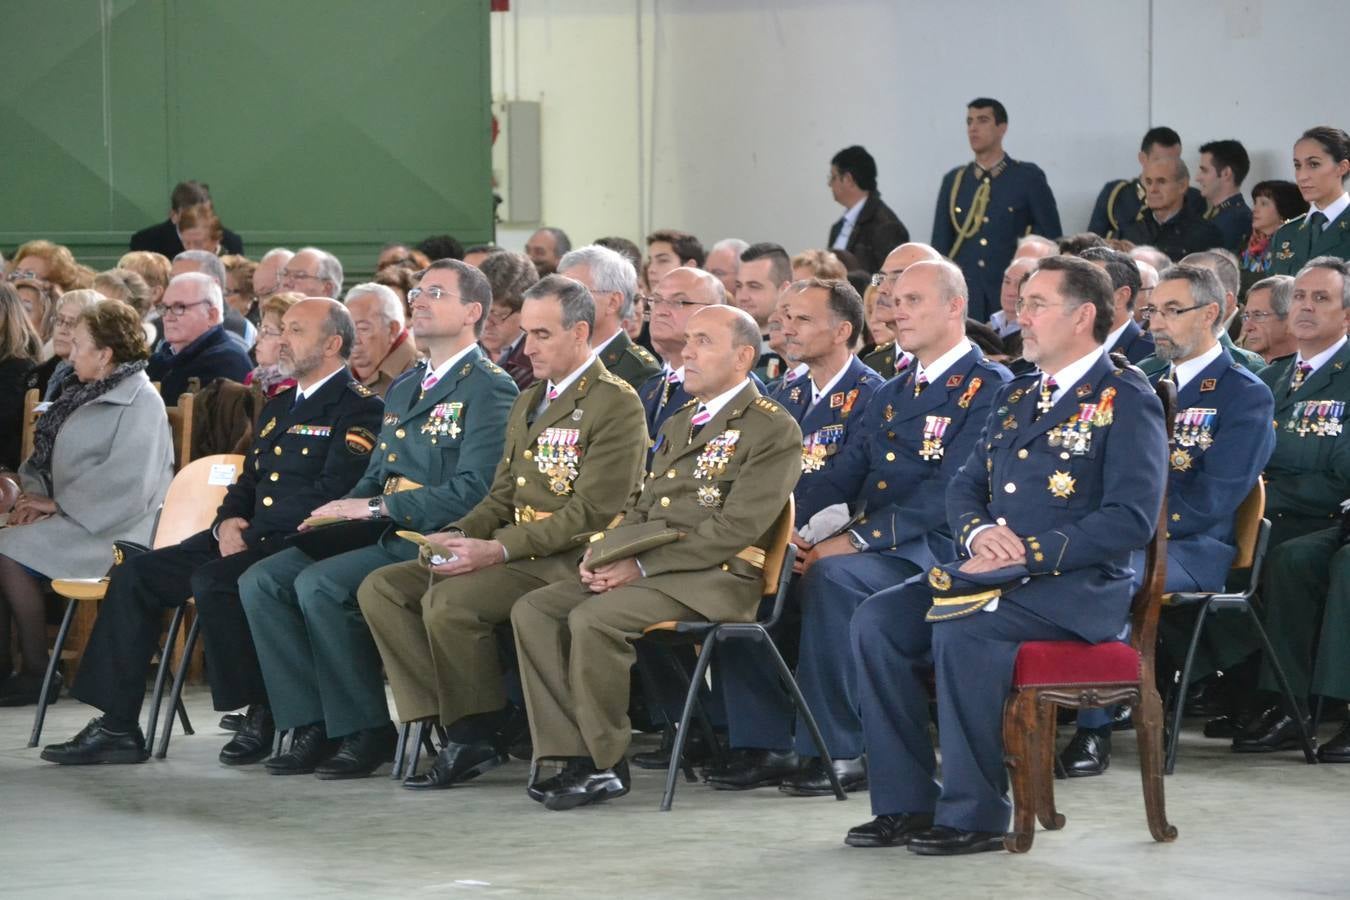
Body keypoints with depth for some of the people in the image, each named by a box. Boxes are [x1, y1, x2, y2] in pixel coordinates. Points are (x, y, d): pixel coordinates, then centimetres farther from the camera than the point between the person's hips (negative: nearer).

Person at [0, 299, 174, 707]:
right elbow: (45, 456, 18)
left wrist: (58, 503, -14)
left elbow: (127, 484, -19)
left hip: (108, 529, -8)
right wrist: (35, 494, -3)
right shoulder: (84, 394, 18)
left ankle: (37, 672, -15)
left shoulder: (141, 402, -9)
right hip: (71, 519, 8)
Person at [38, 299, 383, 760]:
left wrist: (253, 536, -16)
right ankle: (117, 726, -5)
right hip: (248, 539, 9)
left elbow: (330, 495, -16)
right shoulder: (278, 405, 24)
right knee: (133, 575, -4)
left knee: (213, 580, -33)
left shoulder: (359, 409, -5)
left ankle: (263, 716, -17)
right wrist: (228, 522, 3)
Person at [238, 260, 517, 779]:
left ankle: (365, 731, -17)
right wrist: (343, 510, 3)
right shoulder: (403, 389, 23)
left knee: (319, 584, -28)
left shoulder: (489, 389, -6)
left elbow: (473, 491, -17)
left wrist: (375, 508, -17)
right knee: (261, 581, -9)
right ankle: (312, 726, -9)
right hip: (381, 537, 9)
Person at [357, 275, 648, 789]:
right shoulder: (528, 402, 20)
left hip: (570, 561, -9)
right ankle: (449, 719, -13)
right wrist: (461, 534, 0)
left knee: (448, 601, -30)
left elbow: (592, 513, -17)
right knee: (380, 588, -6)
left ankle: (481, 731, -12)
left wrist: (499, 549, -22)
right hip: (511, 551, 9)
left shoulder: (616, 405, -9)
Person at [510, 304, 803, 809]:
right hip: (649, 571, 9)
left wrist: (643, 564, -17)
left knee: (593, 619, -30)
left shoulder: (773, 430, -5)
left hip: (715, 580, -9)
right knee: (533, 610, -11)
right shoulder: (677, 426, 24)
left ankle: (605, 764, -16)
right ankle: (575, 754, -15)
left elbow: (738, 528, -15)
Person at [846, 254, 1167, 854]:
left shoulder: (1126, 400, -5)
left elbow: (1131, 518, -15)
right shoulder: (1015, 395, 20)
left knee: (961, 629, -33)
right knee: (876, 620, -13)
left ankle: (974, 813, -23)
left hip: (1078, 585, -8)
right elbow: (965, 485, 19)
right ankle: (905, 803, -9)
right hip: (993, 574, 8)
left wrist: (1028, 554, -19)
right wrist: (978, 531, -6)